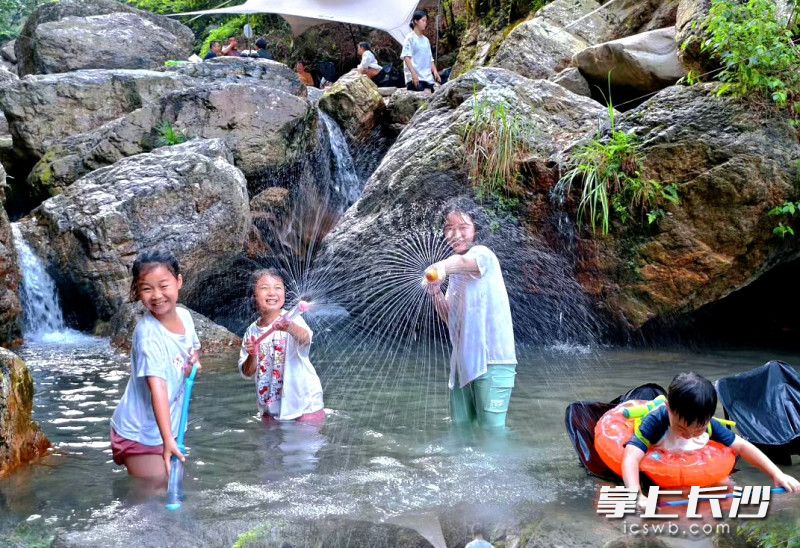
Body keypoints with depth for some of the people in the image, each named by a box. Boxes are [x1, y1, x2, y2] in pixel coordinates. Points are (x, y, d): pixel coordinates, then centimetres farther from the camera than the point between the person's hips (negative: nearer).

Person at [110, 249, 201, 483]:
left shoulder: (184, 316, -4)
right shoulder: (148, 332, -27)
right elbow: (157, 387, -35)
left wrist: (193, 362, -6)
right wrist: (167, 440, -41)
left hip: (168, 425, 8)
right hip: (139, 433, -8)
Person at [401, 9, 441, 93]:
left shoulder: (425, 40, 18)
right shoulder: (410, 38, -1)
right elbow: (406, 57, -9)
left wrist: (435, 71, 8)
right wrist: (413, 73, -20)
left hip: (427, 76, 6)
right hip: (415, 77, -6)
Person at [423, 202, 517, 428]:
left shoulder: (482, 253, -7)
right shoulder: (456, 273, 17)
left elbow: (465, 261, -33)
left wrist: (442, 267, -55)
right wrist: (435, 293, 1)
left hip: (492, 361, -8)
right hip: (463, 362, 8)